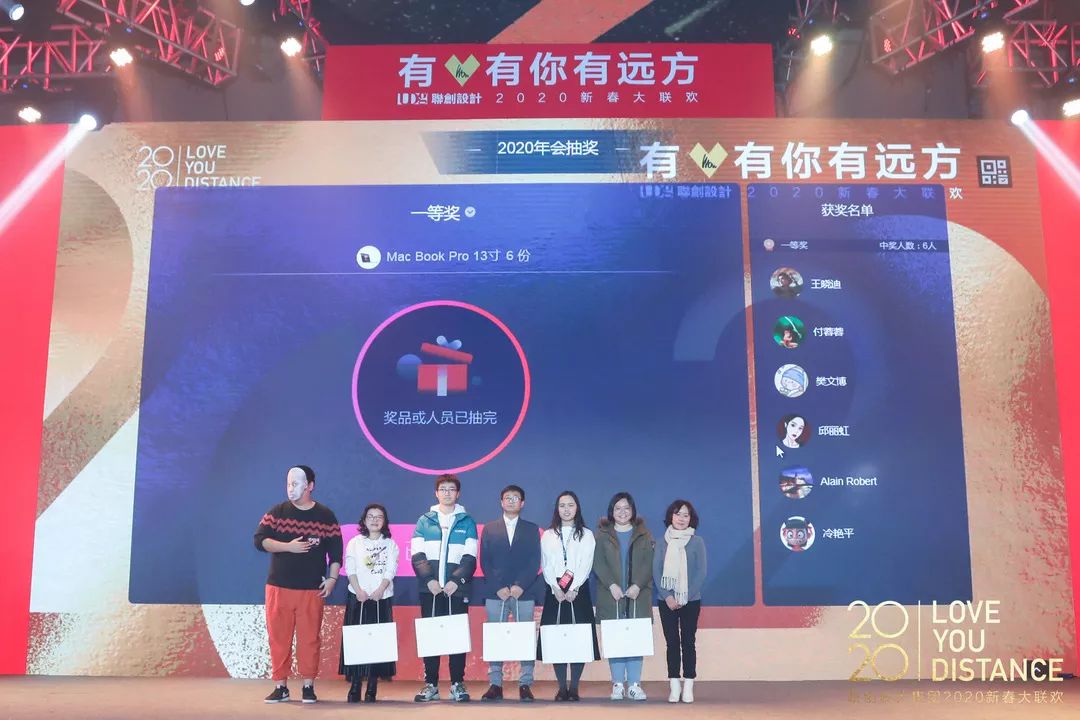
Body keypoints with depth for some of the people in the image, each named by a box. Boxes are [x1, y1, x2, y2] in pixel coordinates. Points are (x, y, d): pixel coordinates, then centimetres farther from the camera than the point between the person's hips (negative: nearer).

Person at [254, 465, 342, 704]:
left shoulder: (326, 516, 3)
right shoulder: (277, 512, 4)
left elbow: (336, 551, 4)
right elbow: (259, 540, -6)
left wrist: (332, 578, -4)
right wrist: (288, 546, -16)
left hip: (312, 590, -1)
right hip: (278, 587, 1)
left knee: (310, 638, 1)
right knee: (278, 637, 3)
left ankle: (309, 686, 11)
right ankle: (280, 686, 13)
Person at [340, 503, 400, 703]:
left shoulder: (390, 544, 9)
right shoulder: (355, 542, 10)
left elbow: (390, 571, 0)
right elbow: (350, 569, 0)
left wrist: (379, 591, -14)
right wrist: (359, 591, -13)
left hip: (382, 598, 0)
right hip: (358, 597, 0)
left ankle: (372, 688, 3)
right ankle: (354, 687, 1)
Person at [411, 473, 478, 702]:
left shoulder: (467, 522, 8)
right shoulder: (424, 521, 10)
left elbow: (470, 558, 1)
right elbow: (417, 556, 3)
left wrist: (456, 581, -13)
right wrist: (429, 580, -12)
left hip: (457, 590, -1)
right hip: (429, 589, 1)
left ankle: (458, 684, 8)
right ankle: (430, 684, 11)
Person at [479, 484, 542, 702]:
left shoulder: (532, 529, 10)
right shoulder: (489, 529, 12)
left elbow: (534, 562, 2)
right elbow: (484, 562, 5)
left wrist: (520, 586, -11)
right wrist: (499, 587, -7)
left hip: (524, 593, -1)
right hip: (495, 593, 1)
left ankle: (525, 685, 4)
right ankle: (495, 684, 7)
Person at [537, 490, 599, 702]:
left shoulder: (586, 535, 9)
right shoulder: (548, 535, 13)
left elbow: (586, 565, -1)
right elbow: (546, 566, 5)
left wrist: (573, 589, -12)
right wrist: (556, 589, -9)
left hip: (578, 591, -1)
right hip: (554, 591, 1)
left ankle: (574, 688, 4)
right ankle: (562, 687, 6)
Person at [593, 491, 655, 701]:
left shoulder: (643, 534, 10)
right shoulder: (602, 534, 8)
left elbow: (649, 563, 2)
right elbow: (598, 563, -1)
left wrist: (638, 585, -12)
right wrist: (611, 585, -13)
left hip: (638, 596, 1)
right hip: (611, 596, 0)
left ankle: (634, 684, 4)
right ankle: (618, 684, 5)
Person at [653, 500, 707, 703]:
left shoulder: (697, 541, 0)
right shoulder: (662, 542, 4)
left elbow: (701, 572, -4)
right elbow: (656, 571, 1)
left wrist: (685, 597, -12)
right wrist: (667, 596, -11)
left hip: (690, 601, -1)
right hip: (667, 601, 1)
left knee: (688, 642, 2)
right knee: (672, 642, 3)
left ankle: (688, 687, 7)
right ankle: (674, 687, 7)